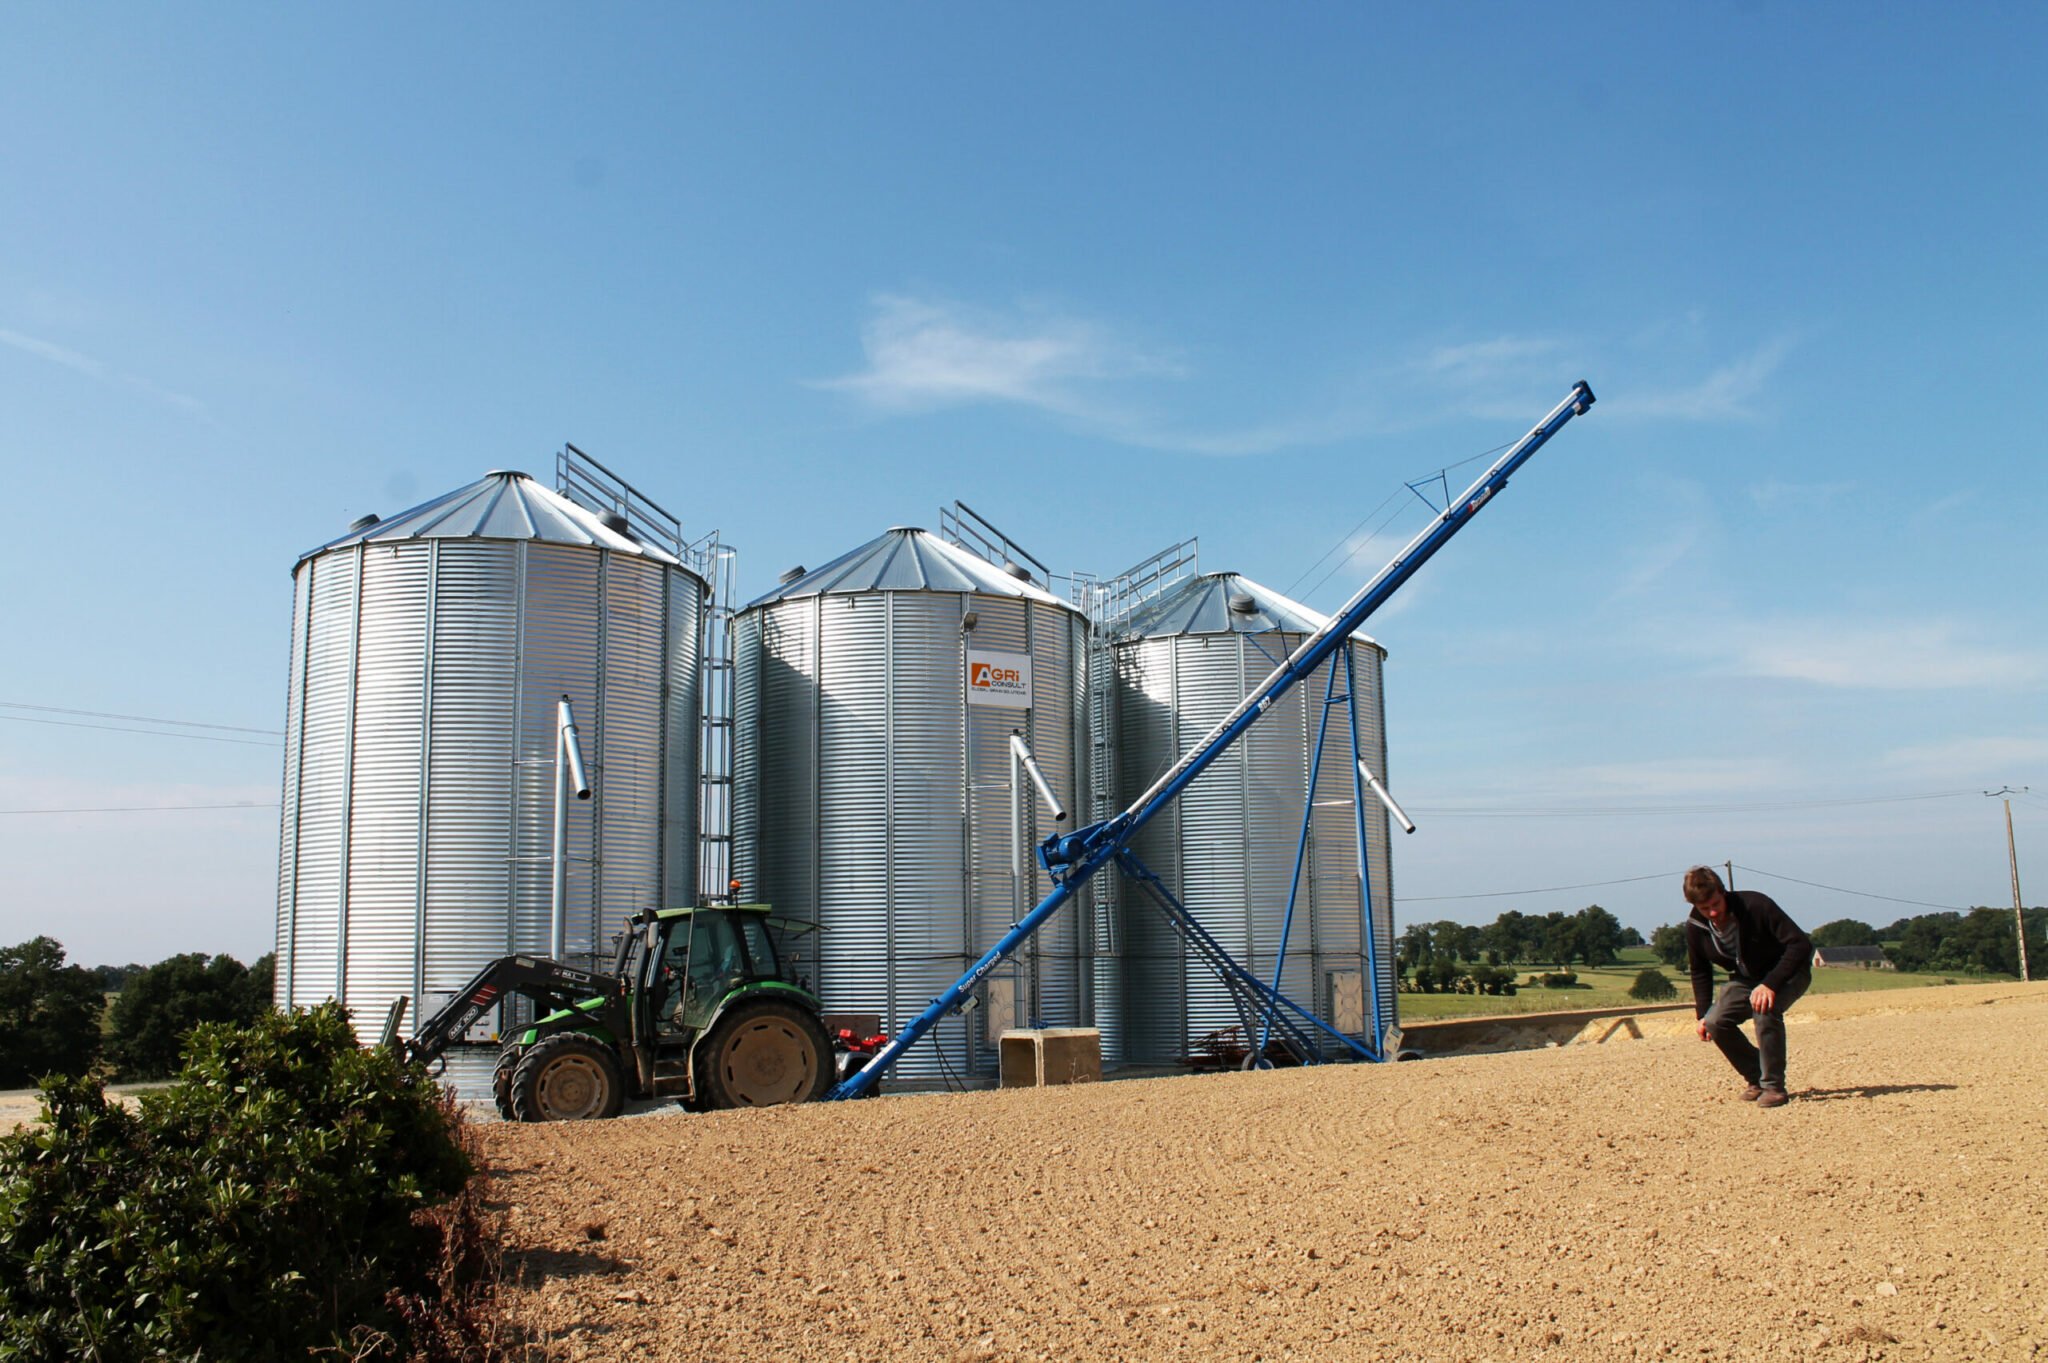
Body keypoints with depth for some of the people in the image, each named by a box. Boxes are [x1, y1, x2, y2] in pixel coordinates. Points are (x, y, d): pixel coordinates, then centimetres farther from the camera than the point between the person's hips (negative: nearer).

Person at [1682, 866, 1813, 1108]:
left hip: (1787, 971, -5)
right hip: (1747, 978, 5)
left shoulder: (1756, 906, -30)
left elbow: (1801, 944, -31)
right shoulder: (1695, 927, -14)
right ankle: (1755, 1077, 8)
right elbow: (1700, 972, 4)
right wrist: (1702, 1013, -4)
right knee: (1715, 1022, -16)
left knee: (1765, 1009, -34)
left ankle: (1773, 1086, -18)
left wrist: (1771, 984, -39)